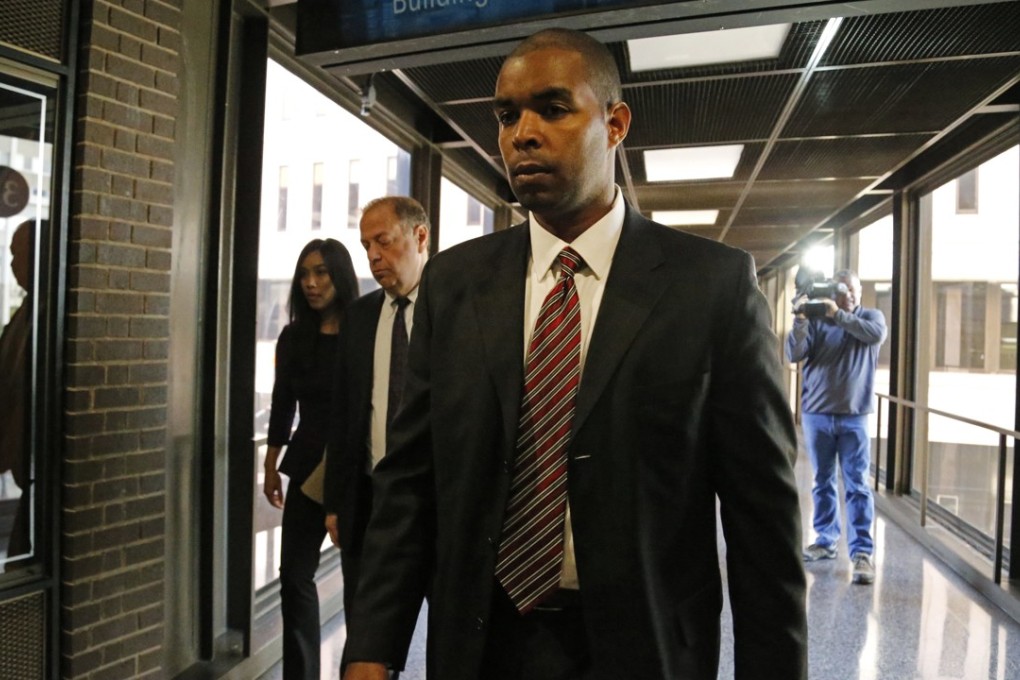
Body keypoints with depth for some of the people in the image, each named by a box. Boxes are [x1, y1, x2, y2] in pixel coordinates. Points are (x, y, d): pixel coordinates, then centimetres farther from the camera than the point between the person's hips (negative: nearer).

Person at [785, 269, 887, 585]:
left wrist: (839, 315, -28)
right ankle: (826, 541, 21)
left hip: (854, 416, -1)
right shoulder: (817, 319, 3)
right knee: (823, 482, 10)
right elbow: (794, 354, -9)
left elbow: (876, 334, -18)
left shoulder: (871, 316, 6)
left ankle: (862, 552, 1)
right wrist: (800, 321, -24)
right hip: (816, 414, 1)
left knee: (857, 485, -2)